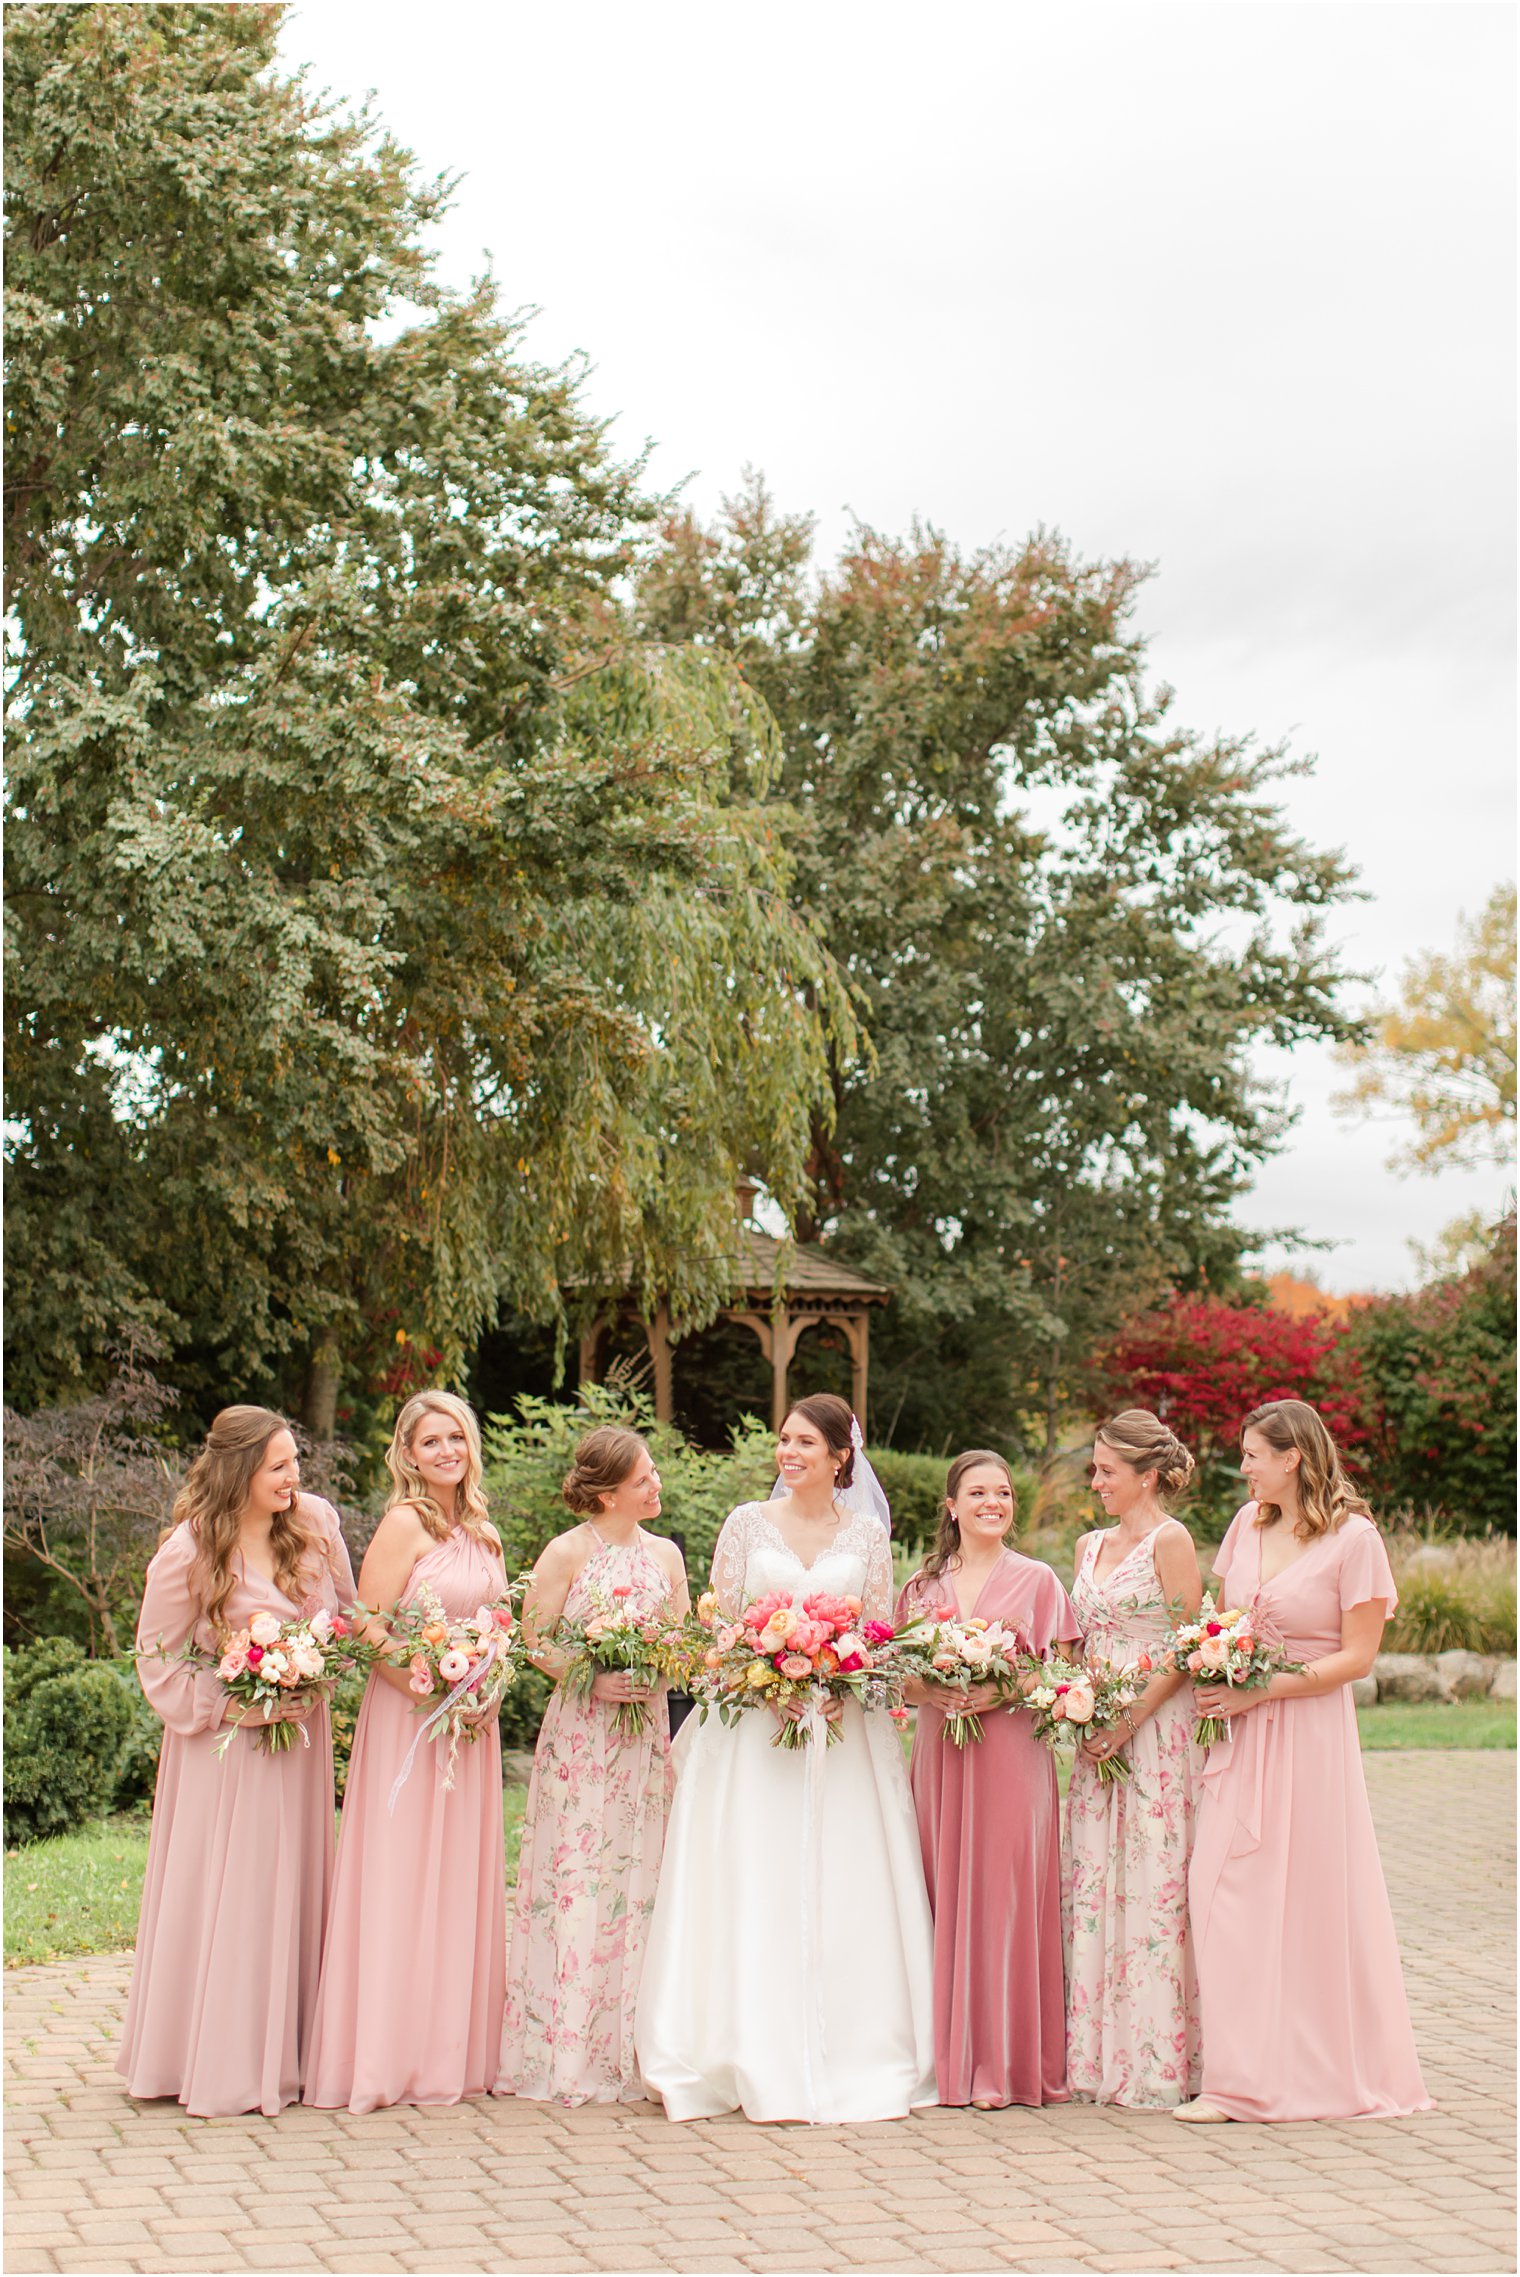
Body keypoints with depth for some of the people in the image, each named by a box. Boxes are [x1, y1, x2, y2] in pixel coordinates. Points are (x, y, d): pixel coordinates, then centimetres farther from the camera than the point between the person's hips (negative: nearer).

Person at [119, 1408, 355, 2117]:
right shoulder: (189, 1552, -14)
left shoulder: (317, 1520, -3)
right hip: (225, 1744, -4)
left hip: (301, 1734, 4)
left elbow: (347, 1615, 11)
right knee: (222, 1897, 0)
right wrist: (229, 1707, -15)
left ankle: (285, 2053, 19)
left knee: (294, 1889, 8)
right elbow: (158, 1659, -5)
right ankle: (217, 2063, 12)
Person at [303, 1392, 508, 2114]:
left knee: (462, 1882, 10)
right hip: (407, 1720, -7)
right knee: (404, 1881, -4)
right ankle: (393, 2057, 3)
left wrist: (487, 1694, 3)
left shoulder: (482, 1533, 12)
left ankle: (455, 2050, 18)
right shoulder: (405, 1523, -10)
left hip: (471, 1724, 7)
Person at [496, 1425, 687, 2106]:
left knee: (637, 1878, 4)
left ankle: (627, 2052, 11)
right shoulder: (568, 1552, -3)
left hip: (646, 1732, 5)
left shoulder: (665, 1554, 11)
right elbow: (533, 1640, -5)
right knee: (576, 1877, -5)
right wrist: (594, 1679, -16)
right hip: (580, 1733, -4)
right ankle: (566, 2053, 2)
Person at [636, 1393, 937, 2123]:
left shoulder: (867, 1534, 7)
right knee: (754, 1891, -5)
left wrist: (843, 1689, -12)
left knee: (847, 1892, -2)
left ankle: (856, 2060, 6)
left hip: (846, 1730, 1)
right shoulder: (747, 1524, 6)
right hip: (755, 1727, 0)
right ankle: (760, 2067, -1)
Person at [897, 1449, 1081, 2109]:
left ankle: (1008, 2062, 1)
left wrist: (1004, 1690, -14)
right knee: (945, 1899, 0)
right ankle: (951, 2059, 8)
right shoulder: (923, 1584, 13)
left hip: (1012, 1751, -2)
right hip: (940, 1751, 2)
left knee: (1007, 1898, -5)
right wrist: (932, 1691, -8)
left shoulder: (1037, 1580, 6)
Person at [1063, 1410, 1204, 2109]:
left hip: (1156, 1731, -7)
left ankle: (1158, 2063, 1)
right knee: (1093, 1885, 5)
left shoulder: (1170, 1540, -6)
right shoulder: (1091, 1546, 16)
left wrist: (1129, 1721, -14)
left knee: (1151, 1884, -6)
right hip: (1098, 1736, 7)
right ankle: (1098, 2057, 11)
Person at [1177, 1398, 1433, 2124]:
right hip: (1239, 1735, 5)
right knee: (1227, 1893, 1)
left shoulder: (1353, 1538, -8)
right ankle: (1241, 2076, 9)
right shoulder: (1247, 1524, 9)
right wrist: (1210, 1675, 0)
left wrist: (1258, 1692, -15)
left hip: (1308, 1730, -5)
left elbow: (1357, 1656, -10)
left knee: (1311, 1901, 1)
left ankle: (1326, 2072, 15)